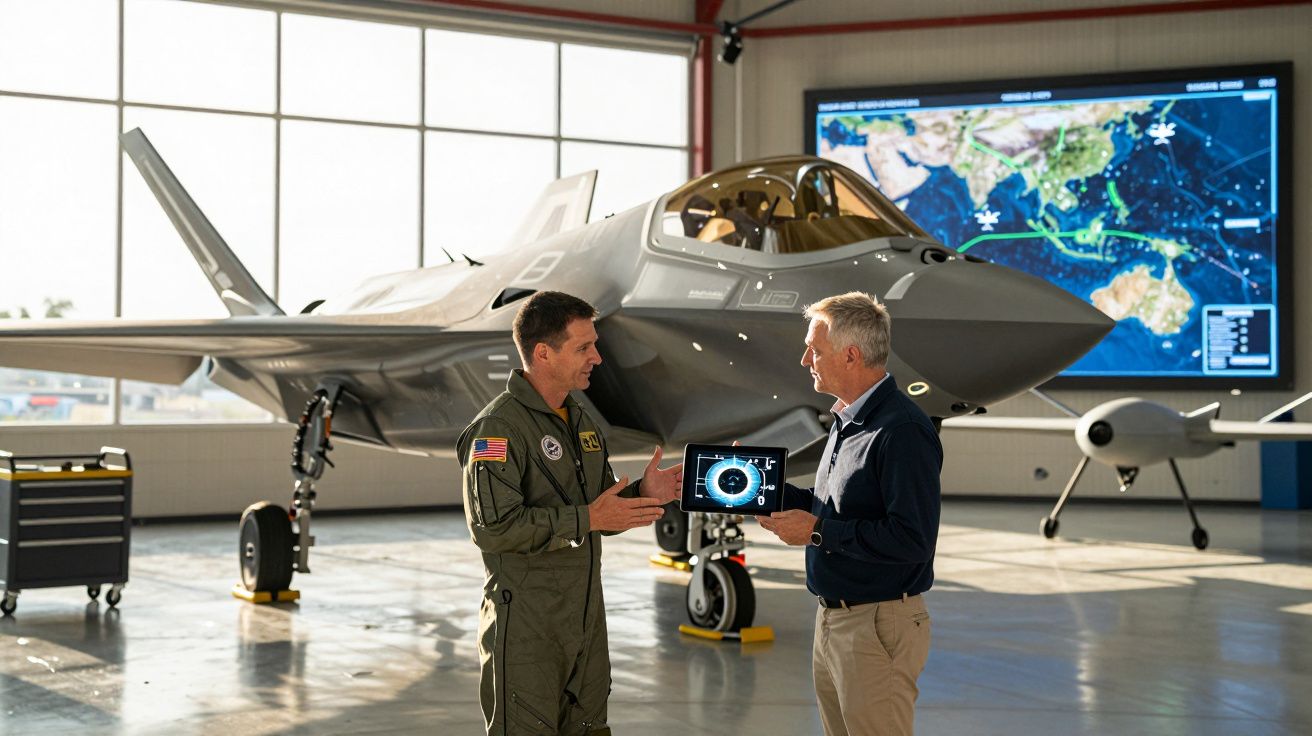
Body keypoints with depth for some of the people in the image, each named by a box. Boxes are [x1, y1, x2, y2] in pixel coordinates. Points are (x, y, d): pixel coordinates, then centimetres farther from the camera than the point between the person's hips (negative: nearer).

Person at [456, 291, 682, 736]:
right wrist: (584, 520, -23)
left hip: (586, 622, 8)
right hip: (525, 627, -8)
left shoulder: (583, 424, 14)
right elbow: (492, 527, -23)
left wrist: (643, 495, -2)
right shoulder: (497, 428, -14)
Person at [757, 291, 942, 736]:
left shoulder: (902, 432, -20)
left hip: (878, 629, -10)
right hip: (833, 618, 10)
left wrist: (817, 531, -21)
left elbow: (913, 540, -26)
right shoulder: (847, 421, 13)